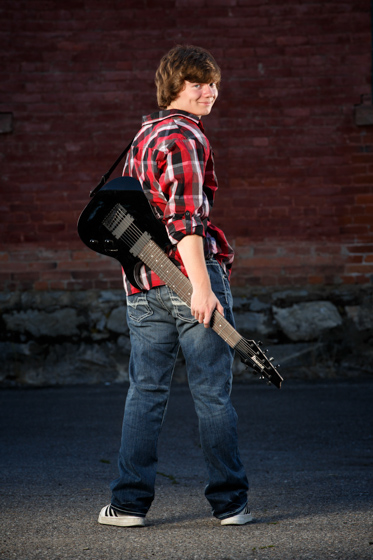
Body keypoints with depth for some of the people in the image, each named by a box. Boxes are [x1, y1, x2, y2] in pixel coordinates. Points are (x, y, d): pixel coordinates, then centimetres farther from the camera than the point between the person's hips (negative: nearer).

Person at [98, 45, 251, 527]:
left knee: (145, 392, 10)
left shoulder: (143, 135, 18)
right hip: (188, 274, -7)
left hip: (144, 285, 7)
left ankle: (129, 503, 9)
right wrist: (200, 284, -22)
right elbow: (186, 217, -19)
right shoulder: (185, 136, -9)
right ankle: (229, 503, 8)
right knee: (212, 394, 1)